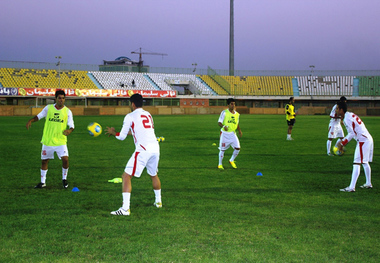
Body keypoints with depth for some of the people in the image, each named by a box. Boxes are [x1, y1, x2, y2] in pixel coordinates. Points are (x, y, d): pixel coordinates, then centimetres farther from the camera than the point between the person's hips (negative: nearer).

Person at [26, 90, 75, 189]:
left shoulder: (67, 111, -2)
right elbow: (39, 116, 10)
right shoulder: (48, 108, 1)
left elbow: (71, 126, -4)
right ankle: (43, 182, 25)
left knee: (65, 159, -15)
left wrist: (69, 130, -26)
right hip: (47, 140, 2)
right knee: (44, 161, 10)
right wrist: (31, 120, -9)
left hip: (61, 141, -2)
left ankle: (64, 179, 9)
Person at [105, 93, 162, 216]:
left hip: (143, 150, -7)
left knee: (126, 176, -3)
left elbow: (121, 137, 3)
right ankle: (158, 202, 42)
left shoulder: (130, 116, 0)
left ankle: (125, 209, -12)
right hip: (155, 148, 7)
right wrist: (130, 132, 41)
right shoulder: (148, 115, 19)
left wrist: (113, 132, 22)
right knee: (154, 175, 29)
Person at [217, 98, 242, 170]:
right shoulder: (224, 112, -8)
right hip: (224, 133, -4)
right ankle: (220, 164, 17)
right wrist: (223, 126, -29)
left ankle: (232, 160, 16)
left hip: (233, 134, 4)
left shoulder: (237, 114, 8)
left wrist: (239, 131, 5)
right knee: (222, 149, 1)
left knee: (237, 148, -8)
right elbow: (219, 122, -9)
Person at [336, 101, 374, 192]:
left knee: (357, 164, -12)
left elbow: (352, 133, -17)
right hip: (368, 139, 10)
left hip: (363, 141, -10)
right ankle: (368, 183, 31)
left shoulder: (347, 118, -13)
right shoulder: (350, 115, 16)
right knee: (365, 162, 21)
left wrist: (342, 144, -13)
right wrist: (342, 142, 18)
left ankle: (352, 187, -16)